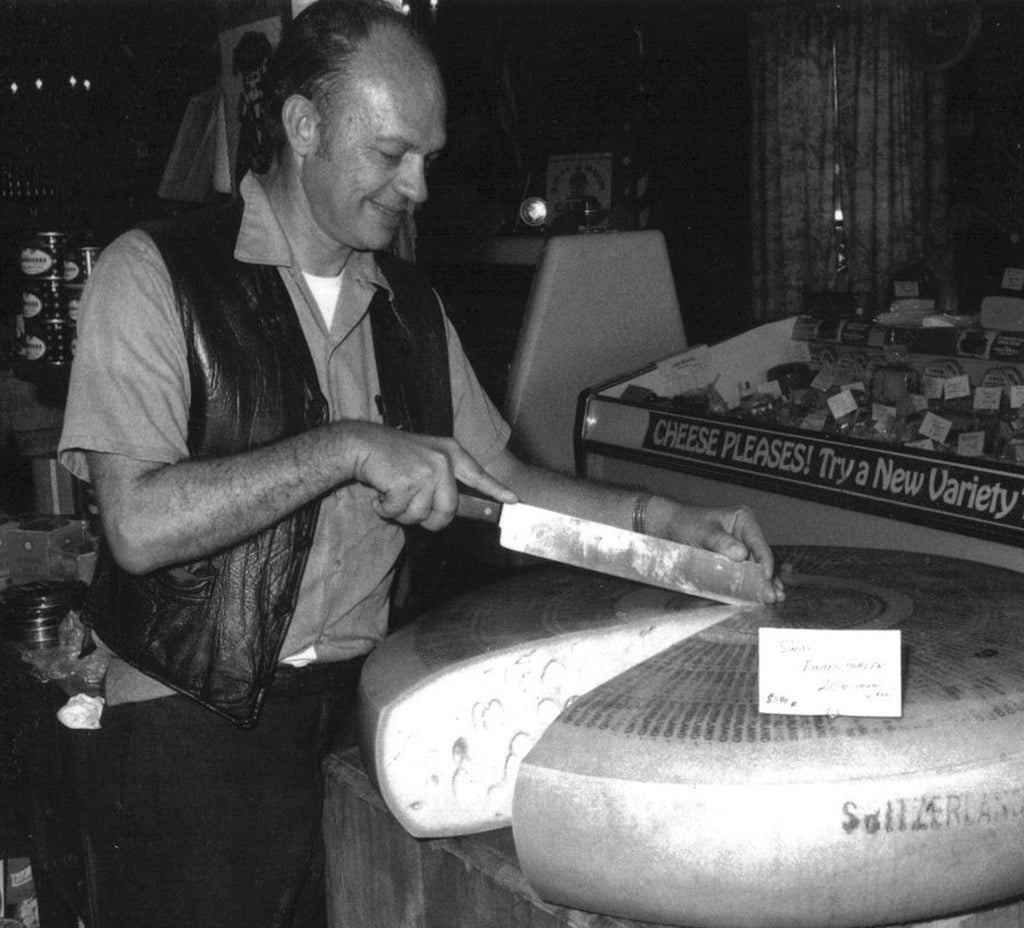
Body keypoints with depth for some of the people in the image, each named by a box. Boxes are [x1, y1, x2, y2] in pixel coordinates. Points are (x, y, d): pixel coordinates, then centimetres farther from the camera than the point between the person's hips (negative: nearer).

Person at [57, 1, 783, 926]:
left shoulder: (409, 304, 9)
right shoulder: (154, 275, -10)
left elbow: (494, 476, 15)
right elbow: (139, 526, -20)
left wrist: (662, 519, 5)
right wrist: (347, 448, -23)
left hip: (354, 714, 5)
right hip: (184, 727, -4)